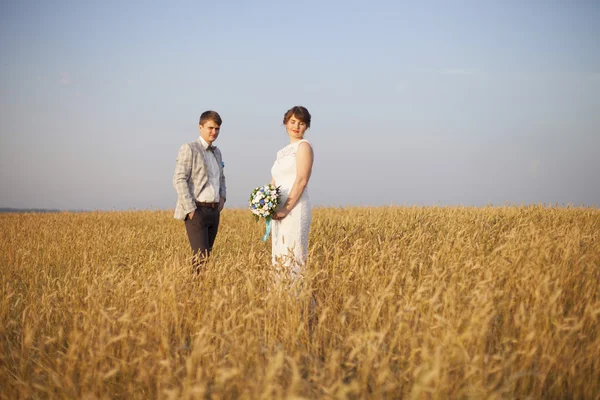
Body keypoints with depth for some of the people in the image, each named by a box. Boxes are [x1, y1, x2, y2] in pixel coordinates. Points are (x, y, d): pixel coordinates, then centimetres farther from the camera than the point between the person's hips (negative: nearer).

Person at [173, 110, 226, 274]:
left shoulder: (216, 152, 17)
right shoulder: (189, 149, -6)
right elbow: (179, 180, -13)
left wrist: (222, 197, 11)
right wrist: (191, 210, -18)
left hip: (214, 211, 7)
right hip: (196, 211, -7)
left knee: (206, 255, 7)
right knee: (201, 258, -14)